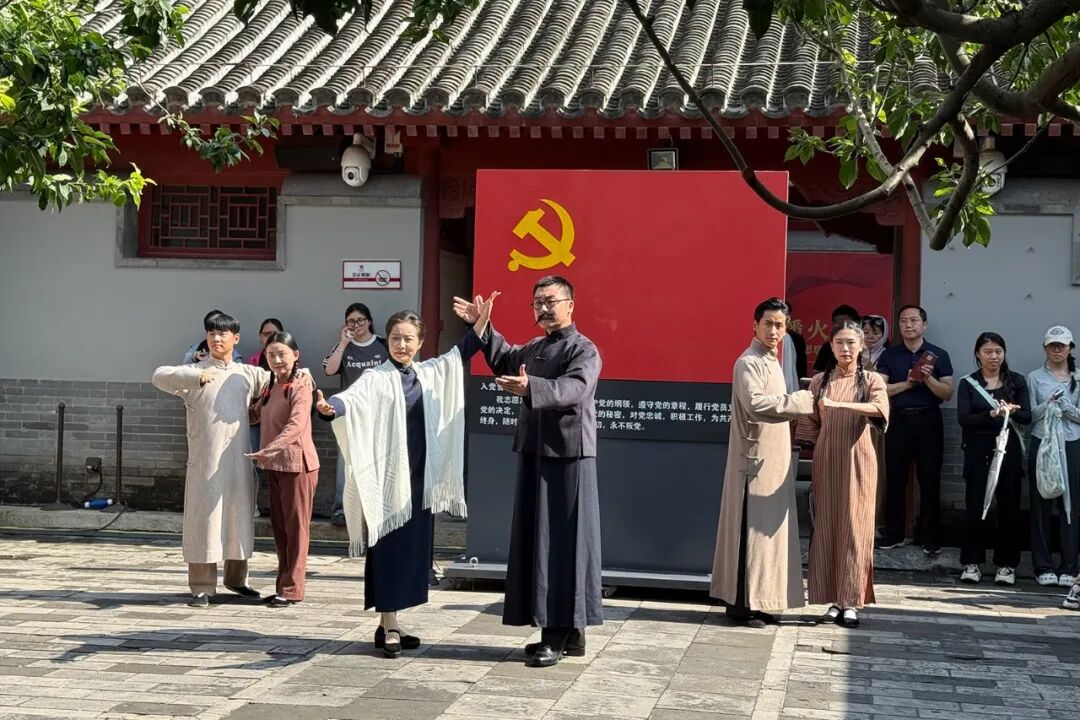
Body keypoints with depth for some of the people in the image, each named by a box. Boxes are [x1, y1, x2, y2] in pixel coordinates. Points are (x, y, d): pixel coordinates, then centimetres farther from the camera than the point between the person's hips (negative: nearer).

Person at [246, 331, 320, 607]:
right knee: (279, 526, 13)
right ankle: (284, 585, 21)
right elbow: (254, 415, 30)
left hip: (297, 464, -8)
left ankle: (291, 588, 3)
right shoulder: (270, 389, 14)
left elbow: (296, 425, -26)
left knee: (295, 527, -1)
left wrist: (270, 448, -35)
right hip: (275, 466, 8)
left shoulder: (299, 388, -12)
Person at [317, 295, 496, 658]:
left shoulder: (430, 374, 10)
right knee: (387, 549, -2)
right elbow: (351, 397, -25)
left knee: (412, 550, 9)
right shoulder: (376, 379, -7)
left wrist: (482, 320, 14)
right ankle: (388, 627, 3)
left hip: (419, 478, 6)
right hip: (386, 478, -6)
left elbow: (461, 353, 21)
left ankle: (389, 624, 18)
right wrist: (329, 407, -46)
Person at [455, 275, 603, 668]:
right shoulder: (534, 348, 16)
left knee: (564, 542, -7)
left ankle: (565, 633, -3)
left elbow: (574, 388, -29)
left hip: (569, 457, -8)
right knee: (537, 541, 9)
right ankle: (561, 631, 17)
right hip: (534, 455, 8)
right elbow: (505, 361, 38)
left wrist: (530, 387, -44)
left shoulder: (584, 350, -10)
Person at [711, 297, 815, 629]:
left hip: (774, 458, 9)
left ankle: (756, 600, 15)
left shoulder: (771, 362, 17)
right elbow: (755, 403, -27)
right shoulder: (749, 363, -12)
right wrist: (801, 401, -21)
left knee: (766, 529, 10)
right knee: (751, 529, -7)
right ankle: (741, 603, -2)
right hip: (755, 458, -9)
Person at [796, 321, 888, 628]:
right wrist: (809, 467, 1)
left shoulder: (872, 380, 2)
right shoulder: (820, 381, 9)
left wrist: (836, 404, -30)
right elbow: (810, 427, 9)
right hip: (826, 462, 2)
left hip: (857, 462, -2)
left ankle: (851, 601, 0)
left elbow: (879, 409, -19)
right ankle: (834, 599, 7)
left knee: (855, 528, -3)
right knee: (826, 527, 1)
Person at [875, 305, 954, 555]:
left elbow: (947, 393, -2)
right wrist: (907, 384, -14)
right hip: (898, 420, 1)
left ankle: (930, 537, 9)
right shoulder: (889, 355, 5)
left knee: (930, 481, 2)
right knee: (894, 479, 5)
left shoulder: (938, 355, 3)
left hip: (928, 421, -1)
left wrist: (928, 378, -18)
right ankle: (893, 534, 15)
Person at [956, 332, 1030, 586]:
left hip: (1008, 450, 1)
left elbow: (1027, 416, -1)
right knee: (975, 506, -2)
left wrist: (1011, 411, -22)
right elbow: (963, 418, -7)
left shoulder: (1016, 381, 7)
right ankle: (972, 563, 6)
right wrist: (991, 414, -23)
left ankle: (1006, 565, 9)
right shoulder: (968, 383, 4)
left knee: (1008, 507, 1)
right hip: (978, 450, -1)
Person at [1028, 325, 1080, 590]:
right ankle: (1044, 566, 6)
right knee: (1041, 506, 1)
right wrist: (1048, 403, -16)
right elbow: (1030, 415, -1)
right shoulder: (1035, 377, 6)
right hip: (1042, 446, 0)